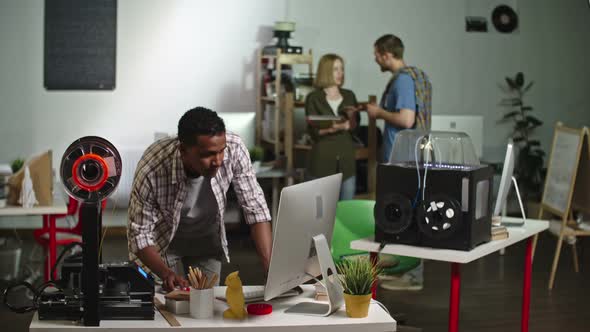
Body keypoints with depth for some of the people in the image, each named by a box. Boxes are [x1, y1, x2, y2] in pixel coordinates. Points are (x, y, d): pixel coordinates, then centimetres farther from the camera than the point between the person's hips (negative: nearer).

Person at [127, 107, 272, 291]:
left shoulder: (234, 148, -30)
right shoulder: (151, 171, -35)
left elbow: (255, 208, -22)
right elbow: (140, 233, -24)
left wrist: (272, 268, -30)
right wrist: (166, 274, -40)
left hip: (207, 241, 2)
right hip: (163, 243, -2)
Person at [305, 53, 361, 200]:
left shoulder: (349, 96, 12)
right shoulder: (313, 98, 0)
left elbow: (356, 126, 8)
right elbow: (313, 131, -7)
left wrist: (351, 116, -11)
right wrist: (331, 129, -23)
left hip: (346, 157, 4)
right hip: (323, 158, -4)